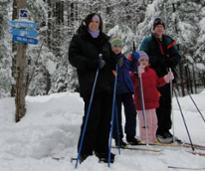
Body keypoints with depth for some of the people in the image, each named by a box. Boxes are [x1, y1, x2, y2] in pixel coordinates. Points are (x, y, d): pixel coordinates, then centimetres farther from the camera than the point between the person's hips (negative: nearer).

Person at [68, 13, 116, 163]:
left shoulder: (104, 40, 22)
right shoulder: (79, 39, 8)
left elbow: (111, 58, 30)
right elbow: (73, 57, -4)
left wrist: (114, 67, 6)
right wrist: (93, 63, -16)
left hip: (107, 83, 5)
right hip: (90, 84, -5)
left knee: (106, 118, 3)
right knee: (92, 117, -10)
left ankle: (102, 149, 12)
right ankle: (85, 151, 1)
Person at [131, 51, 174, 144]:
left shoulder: (152, 71, 13)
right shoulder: (135, 73, -9)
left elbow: (157, 82, 22)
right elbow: (132, 85, -23)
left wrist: (166, 78, 10)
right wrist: (138, 76, -35)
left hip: (152, 101, 7)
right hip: (142, 102, -7)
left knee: (154, 122, 14)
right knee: (145, 122, -5)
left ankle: (152, 138, 27)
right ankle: (145, 139, 6)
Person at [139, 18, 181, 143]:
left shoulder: (169, 42, 16)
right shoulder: (147, 41, 5)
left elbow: (177, 56, 10)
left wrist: (169, 62, -13)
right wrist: (160, 61, -16)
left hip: (166, 76, 4)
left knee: (167, 103, 2)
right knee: (156, 104, -8)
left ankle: (165, 129, 10)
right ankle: (158, 131, -2)